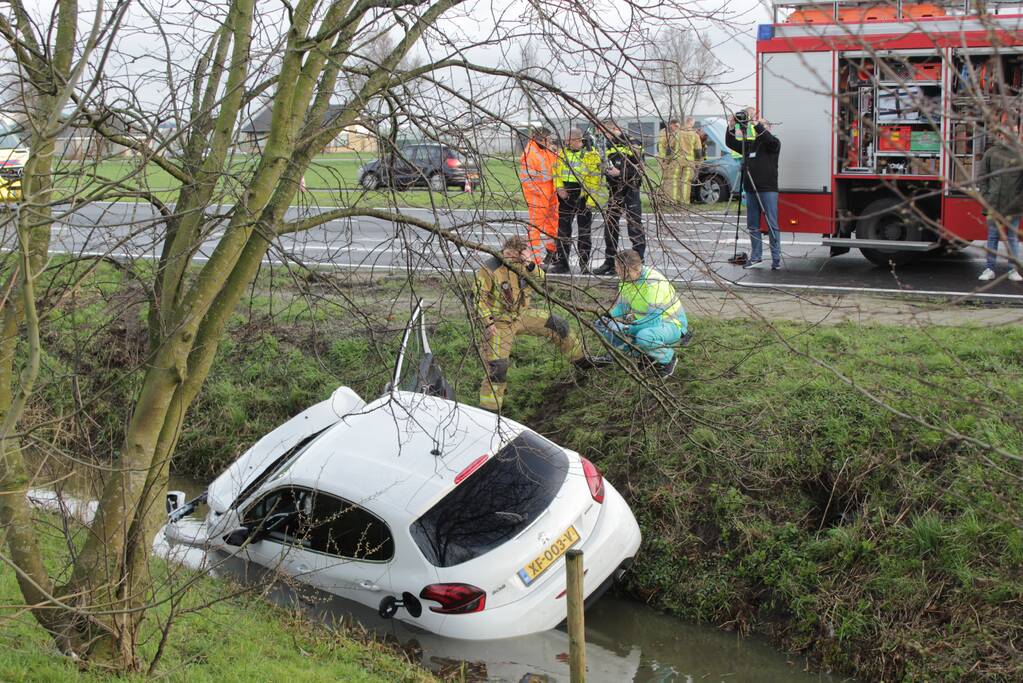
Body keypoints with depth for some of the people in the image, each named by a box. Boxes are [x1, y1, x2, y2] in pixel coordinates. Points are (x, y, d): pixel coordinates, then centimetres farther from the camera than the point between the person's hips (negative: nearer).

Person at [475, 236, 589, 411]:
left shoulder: (520, 265, -2)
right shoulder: (488, 270, -21)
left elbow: (540, 278, -8)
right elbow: (479, 298, -19)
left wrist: (530, 265, -28)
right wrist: (488, 323, -25)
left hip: (521, 314, 7)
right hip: (499, 322, -7)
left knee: (559, 326, 9)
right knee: (497, 365, -17)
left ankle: (581, 360, 30)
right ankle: (488, 408, -9)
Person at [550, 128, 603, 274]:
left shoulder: (591, 155, -7)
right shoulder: (563, 153, 9)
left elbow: (595, 179, -10)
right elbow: (556, 173, 14)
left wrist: (591, 199, -16)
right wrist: (559, 188, -3)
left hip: (583, 197, -5)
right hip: (566, 196, 5)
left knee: (584, 231, 5)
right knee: (563, 229, 6)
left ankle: (584, 264, 13)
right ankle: (561, 262, 13)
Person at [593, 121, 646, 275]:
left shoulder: (632, 144, -7)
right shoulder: (610, 146, 15)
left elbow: (639, 169, -13)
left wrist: (620, 173, -20)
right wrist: (606, 169, 6)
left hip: (630, 190, -7)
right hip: (614, 191, 7)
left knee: (635, 227, -5)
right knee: (609, 226, 8)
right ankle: (610, 262, 17)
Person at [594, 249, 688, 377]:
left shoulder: (654, 283, -31)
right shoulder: (626, 279, -5)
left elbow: (655, 319, -34)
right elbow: (621, 305, 8)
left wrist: (627, 328, -32)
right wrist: (610, 318, -13)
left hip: (672, 325, -8)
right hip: (644, 321, 8)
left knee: (644, 337, -41)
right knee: (601, 325, -2)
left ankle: (668, 358, -10)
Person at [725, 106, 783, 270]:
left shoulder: (772, 144, 1)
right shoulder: (749, 144, 15)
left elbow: (771, 140, -22)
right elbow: (731, 143, 12)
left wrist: (756, 124, -23)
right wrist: (731, 128, -4)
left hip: (768, 189, -6)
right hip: (751, 190, 6)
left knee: (772, 225, -5)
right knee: (753, 225, 9)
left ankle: (776, 258, -2)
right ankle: (756, 256, 18)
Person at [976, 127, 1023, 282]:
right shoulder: (991, 153, 2)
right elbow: (982, 176, 7)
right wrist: (985, 196, -1)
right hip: (994, 205, 1)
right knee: (993, 236, 7)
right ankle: (989, 269, 12)